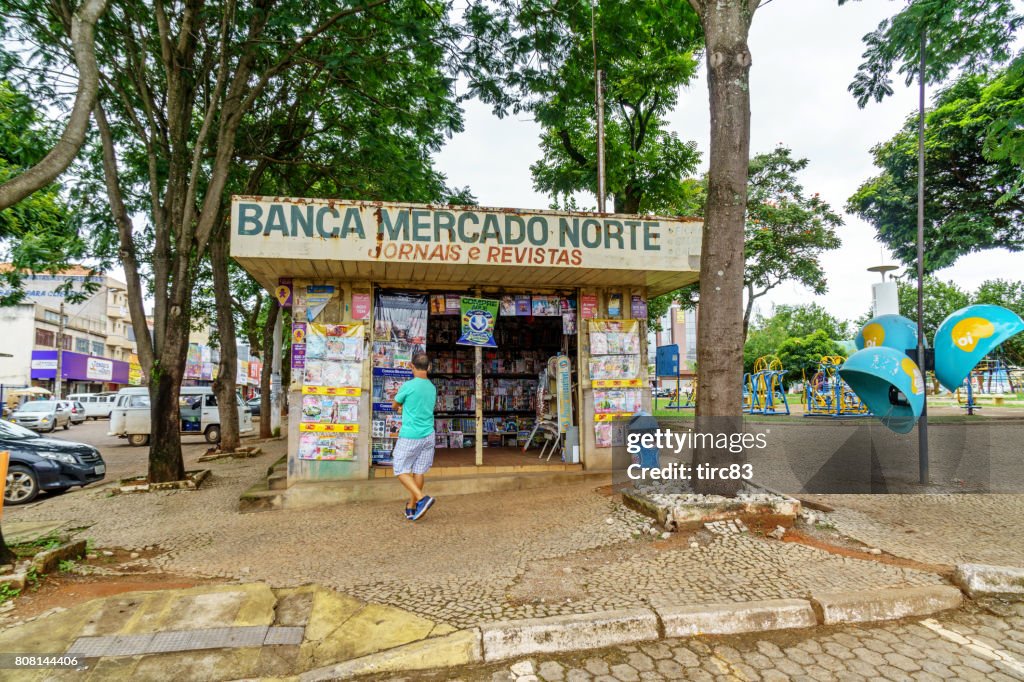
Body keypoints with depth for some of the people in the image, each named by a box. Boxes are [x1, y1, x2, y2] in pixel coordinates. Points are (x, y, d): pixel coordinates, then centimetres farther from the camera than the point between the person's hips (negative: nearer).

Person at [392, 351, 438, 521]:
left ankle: (422, 498, -12)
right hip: (428, 435, 6)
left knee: (401, 471, 5)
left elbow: (394, 406, 6)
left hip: (409, 436, -6)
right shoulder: (432, 388, 6)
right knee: (418, 472, 11)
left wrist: (400, 408, 27)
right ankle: (411, 508, 19)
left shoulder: (408, 386, -12)